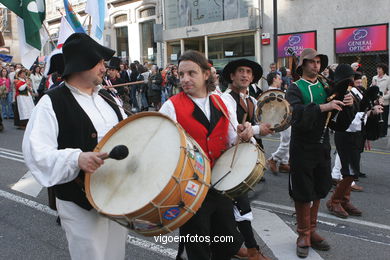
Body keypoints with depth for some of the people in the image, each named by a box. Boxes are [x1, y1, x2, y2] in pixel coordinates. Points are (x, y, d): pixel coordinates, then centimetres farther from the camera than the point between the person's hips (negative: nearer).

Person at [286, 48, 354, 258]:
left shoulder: (325, 88, 10)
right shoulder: (295, 88, -6)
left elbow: (338, 119, 7)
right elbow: (296, 115, -25)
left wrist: (346, 104, -12)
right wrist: (323, 107, -30)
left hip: (322, 146, 6)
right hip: (302, 148, -5)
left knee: (318, 191, 14)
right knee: (303, 193, 3)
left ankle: (311, 231, 30)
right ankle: (303, 235, 19)